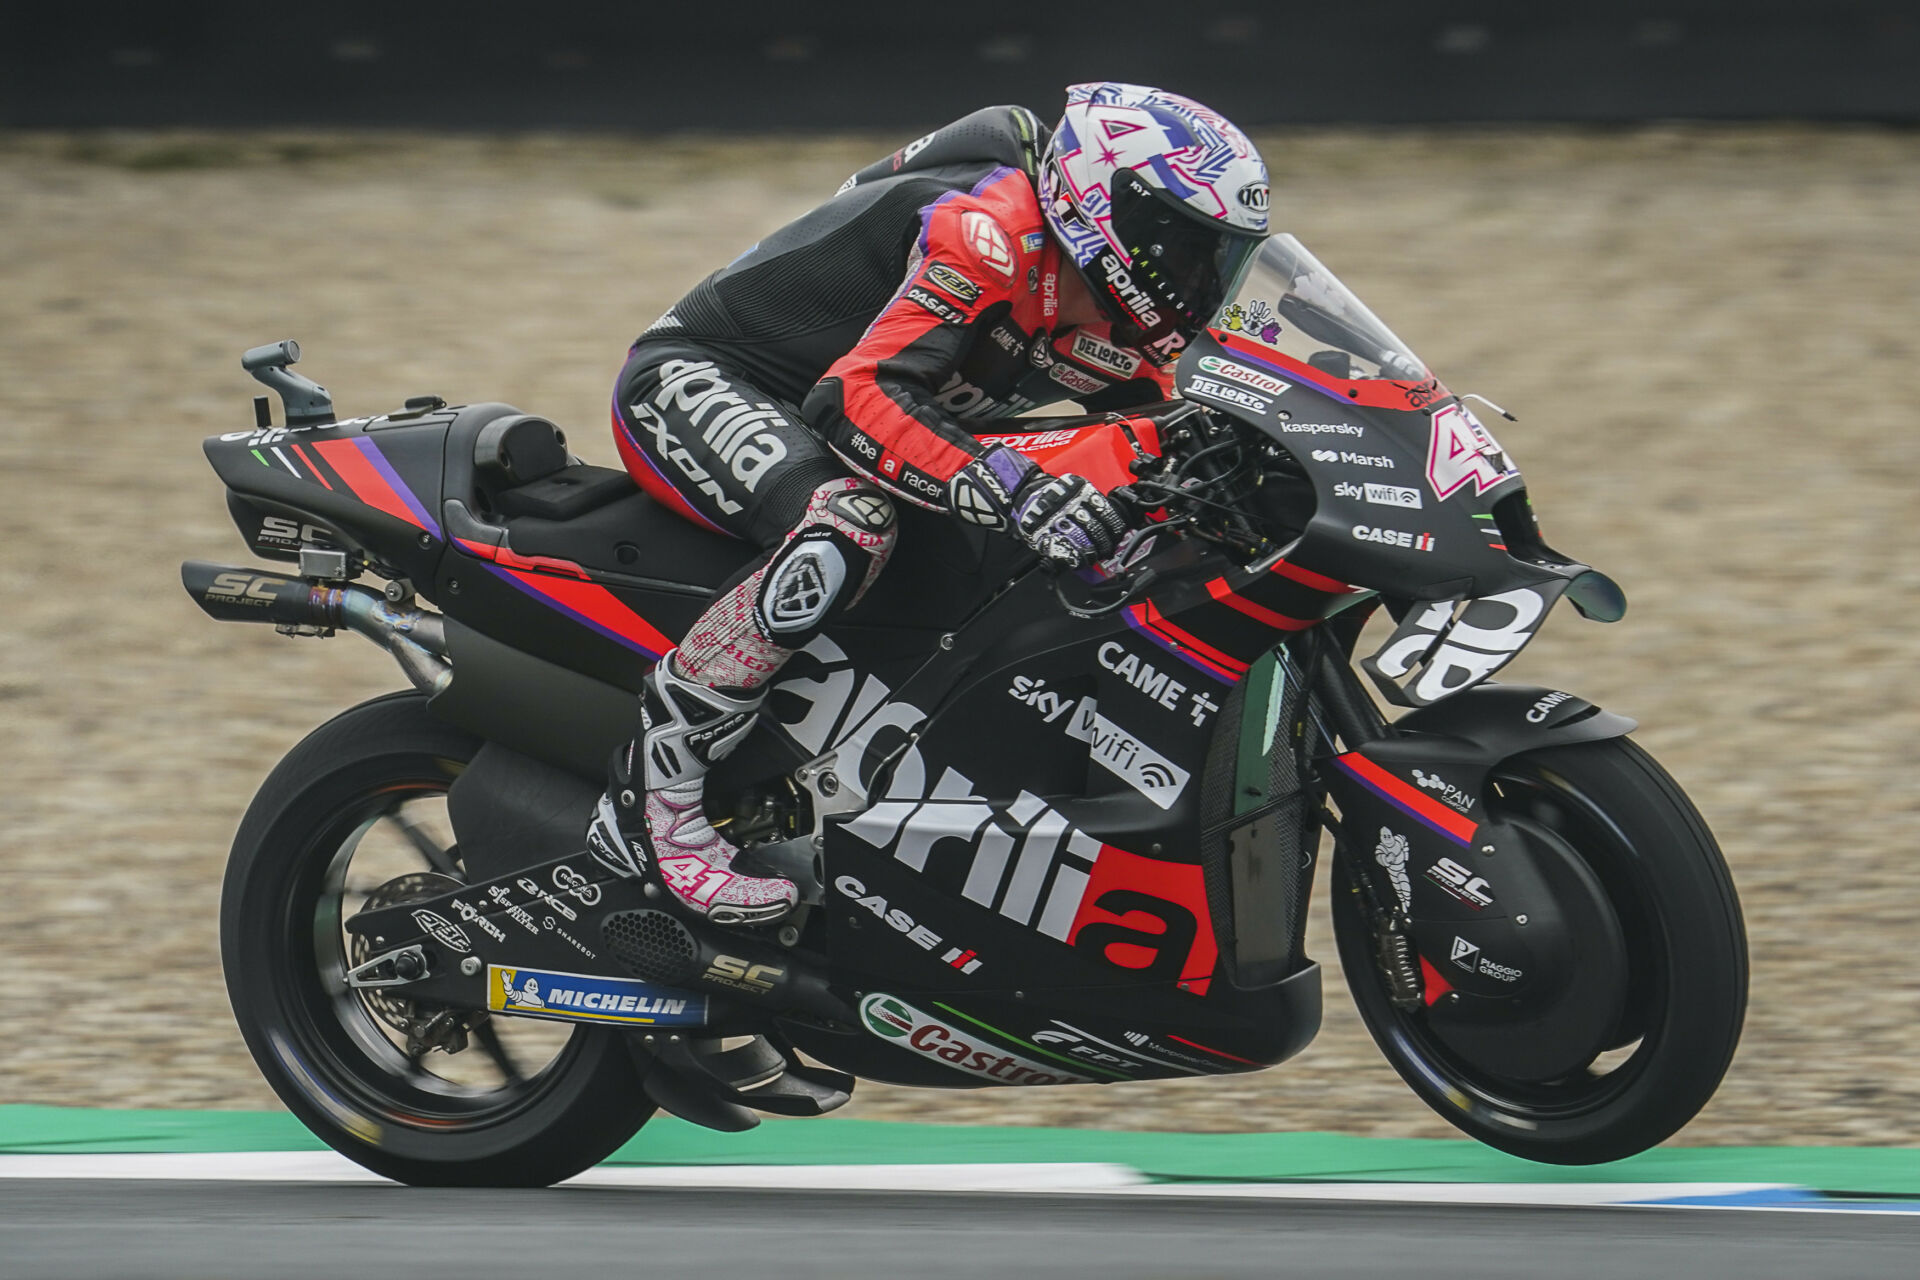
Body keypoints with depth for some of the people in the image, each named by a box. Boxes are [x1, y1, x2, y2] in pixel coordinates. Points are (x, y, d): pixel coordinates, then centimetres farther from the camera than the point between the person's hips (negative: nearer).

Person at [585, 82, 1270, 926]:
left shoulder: (1107, 328, 2)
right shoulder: (988, 230, -27)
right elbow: (859, 393, -36)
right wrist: (1011, 491, -48)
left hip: (802, 418, 10)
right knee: (849, 526, -39)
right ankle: (650, 794, -32)